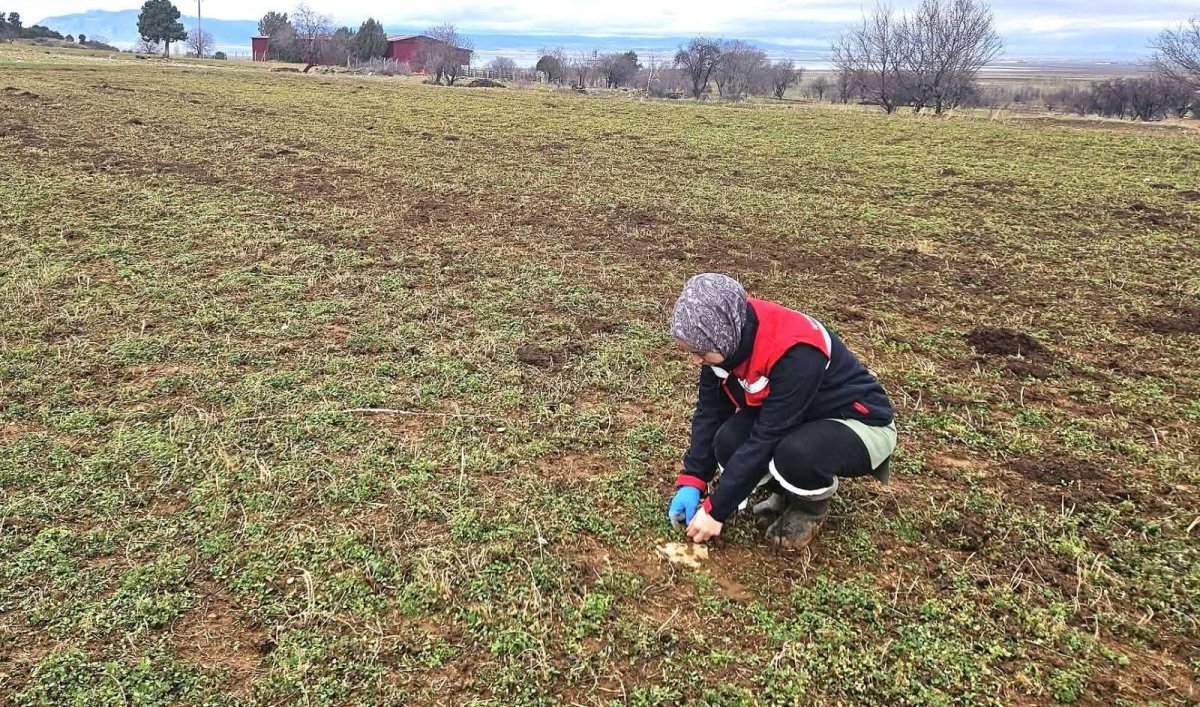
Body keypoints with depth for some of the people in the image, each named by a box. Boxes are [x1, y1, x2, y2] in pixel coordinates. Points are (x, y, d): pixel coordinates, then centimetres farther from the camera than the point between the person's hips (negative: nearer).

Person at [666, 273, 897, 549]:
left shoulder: (795, 353, -36)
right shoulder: (732, 336, -15)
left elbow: (766, 440, -33)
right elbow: (710, 410, -5)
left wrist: (716, 509, -27)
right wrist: (691, 482, -10)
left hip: (863, 424, -6)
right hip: (789, 418, 7)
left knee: (795, 454, -37)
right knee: (728, 443, -21)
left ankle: (812, 503, -3)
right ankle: (792, 492, 7)